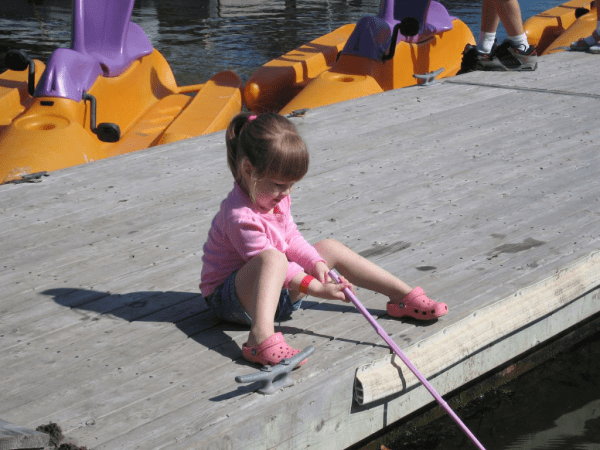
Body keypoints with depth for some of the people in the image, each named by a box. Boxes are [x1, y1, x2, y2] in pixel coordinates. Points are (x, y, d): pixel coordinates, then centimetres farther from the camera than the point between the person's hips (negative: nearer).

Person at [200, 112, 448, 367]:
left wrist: (317, 264, -10)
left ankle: (404, 297, 12)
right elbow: (271, 260, -27)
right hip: (230, 297, -10)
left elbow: (292, 239, 8)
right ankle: (261, 337, -59)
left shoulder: (276, 198, 0)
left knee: (331, 248, 8)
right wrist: (318, 289, -26)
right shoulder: (240, 217, -30)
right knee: (273, 259, -40)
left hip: (277, 288, 10)